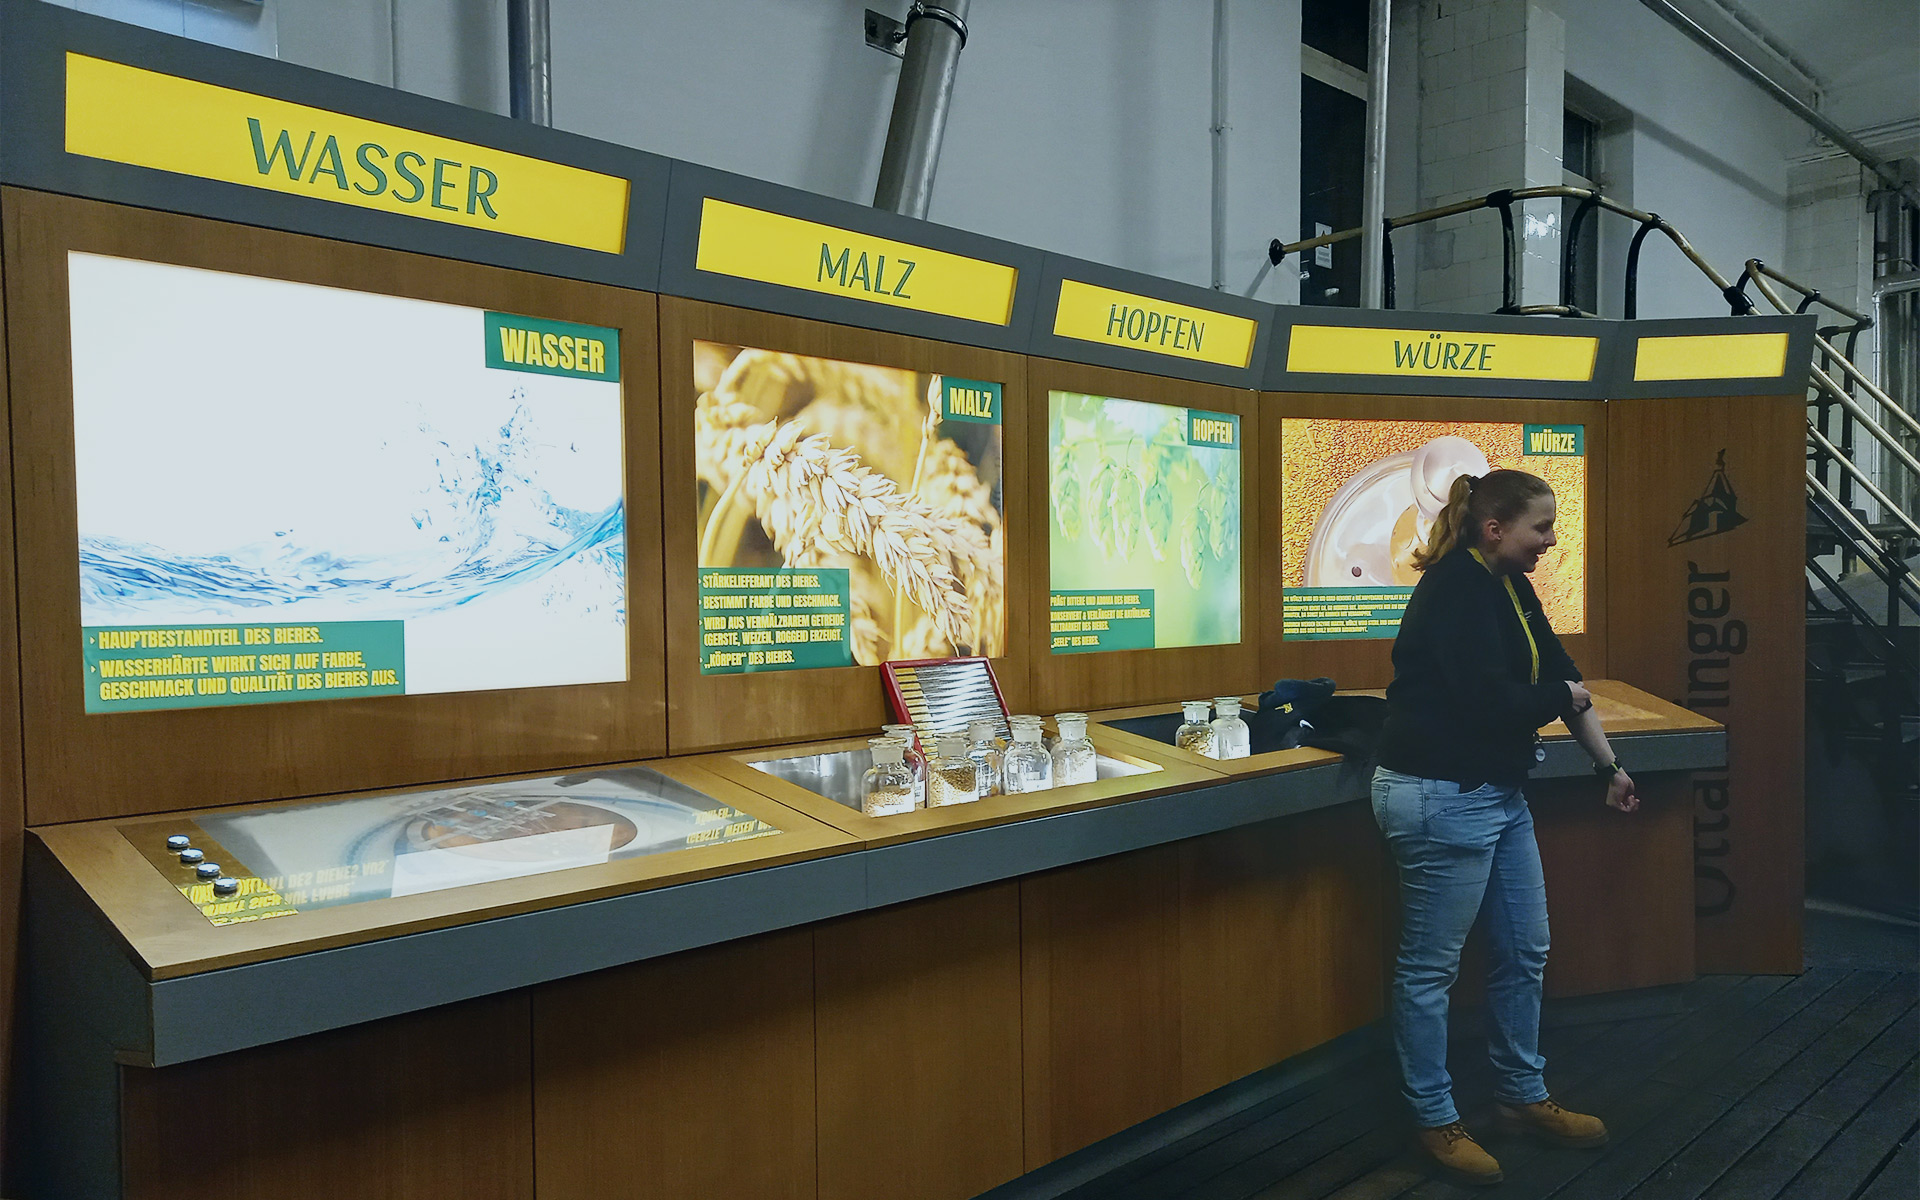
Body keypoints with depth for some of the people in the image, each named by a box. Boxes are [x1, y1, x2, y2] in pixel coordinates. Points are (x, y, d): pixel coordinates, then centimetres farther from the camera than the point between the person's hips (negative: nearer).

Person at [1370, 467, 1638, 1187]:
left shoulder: (1510, 588, 10)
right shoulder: (1454, 591, -19)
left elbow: (1563, 678, 15)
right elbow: (1488, 702, -25)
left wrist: (1610, 769, 20)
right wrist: (1563, 697, -6)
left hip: (1499, 797, 10)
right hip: (1440, 798, -10)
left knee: (1524, 954, 19)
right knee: (1430, 968, 5)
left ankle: (1523, 1099, 36)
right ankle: (1436, 1122, 20)